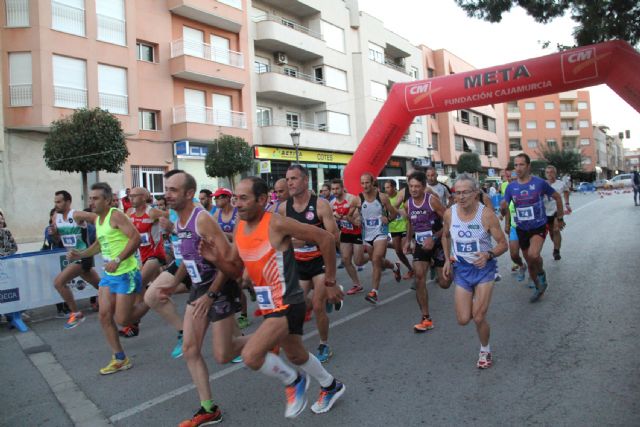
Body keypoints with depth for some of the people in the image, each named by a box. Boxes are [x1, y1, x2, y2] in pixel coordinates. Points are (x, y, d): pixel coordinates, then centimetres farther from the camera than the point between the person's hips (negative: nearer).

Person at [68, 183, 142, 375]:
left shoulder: (116, 215, -16)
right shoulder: (97, 219, 12)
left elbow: (136, 238, -26)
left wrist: (118, 260, -30)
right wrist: (79, 254, 13)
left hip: (126, 274, -9)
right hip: (109, 275, 9)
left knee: (121, 319, -5)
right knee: (104, 316, 5)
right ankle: (120, 359, 17)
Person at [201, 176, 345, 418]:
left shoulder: (276, 223, -21)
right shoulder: (240, 228, 2)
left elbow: (326, 238, -18)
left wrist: (330, 282, -11)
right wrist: (216, 258, -10)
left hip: (287, 304, -8)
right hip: (269, 305, 8)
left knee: (251, 355, -19)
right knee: (296, 355, 23)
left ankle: (293, 381, 9)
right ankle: (331, 387, 49)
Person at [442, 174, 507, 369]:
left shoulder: (486, 214, -18)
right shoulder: (449, 213, -7)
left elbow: (503, 244, -11)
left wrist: (488, 255, -30)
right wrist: (447, 260, 7)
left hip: (484, 268, -3)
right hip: (461, 268, 3)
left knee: (479, 318, -6)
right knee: (463, 319, 1)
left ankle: (485, 350, 25)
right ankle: (475, 300, 37)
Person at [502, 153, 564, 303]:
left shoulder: (539, 183, -11)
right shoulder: (511, 187, -3)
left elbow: (557, 197, 2)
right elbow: (505, 206, 11)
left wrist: (560, 218, 6)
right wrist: (507, 224, 2)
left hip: (539, 227, -4)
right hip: (521, 229, 4)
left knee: (533, 255, -29)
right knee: (530, 262, 14)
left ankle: (542, 273, 3)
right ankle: (538, 287, 38)